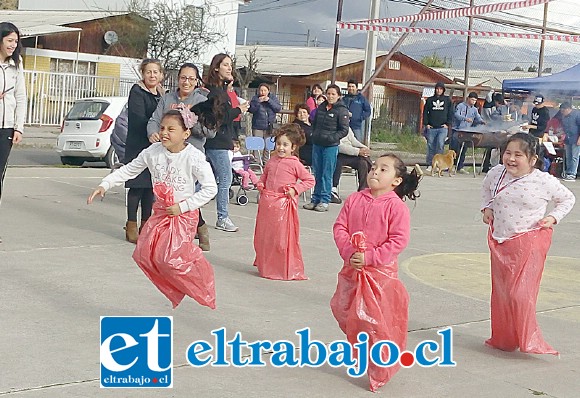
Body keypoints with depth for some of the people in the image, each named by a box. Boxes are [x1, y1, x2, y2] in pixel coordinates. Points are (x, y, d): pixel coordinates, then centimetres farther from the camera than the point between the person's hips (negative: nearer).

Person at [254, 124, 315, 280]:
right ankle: (266, 267, 29)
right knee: (264, 236, 13)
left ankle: (288, 270, 10)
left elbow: (310, 180, -3)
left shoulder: (294, 164, -7)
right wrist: (260, 185, 8)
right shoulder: (271, 161, 8)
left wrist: (295, 189, -12)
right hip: (266, 202, 6)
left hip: (284, 205, -6)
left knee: (283, 237, -2)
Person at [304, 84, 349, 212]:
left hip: (331, 146, -6)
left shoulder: (342, 110, -6)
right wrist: (314, 135, 9)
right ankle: (315, 199, 17)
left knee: (327, 174, -2)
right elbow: (314, 123, 22)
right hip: (317, 144, 6)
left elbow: (344, 130, -9)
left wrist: (331, 138, -17)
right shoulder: (321, 107, 11)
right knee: (317, 173, 10)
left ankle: (324, 201, 5)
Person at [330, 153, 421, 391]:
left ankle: (380, 372, 16)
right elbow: (339, 227, 2)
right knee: (342, 311, 15)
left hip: (381, 272, -5)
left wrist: (369, 257, -20)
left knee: (378, 322, 0)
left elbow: (399, 241, -16)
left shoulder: (396, 206, -11)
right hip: (352, 269, 5)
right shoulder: (355, 200, 3)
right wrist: (348, 252, -14)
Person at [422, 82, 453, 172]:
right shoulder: (430, 100, 12)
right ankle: (429, 165, 7)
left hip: (443, 127, -1)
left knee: (440, 144, -17)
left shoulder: (447, 100, 10)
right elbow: (425, 112, 11)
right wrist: (426, 123, 0)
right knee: (431, 146, 1)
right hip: (431, 128, 1)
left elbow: (451, 113, 9)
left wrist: (448, 124, -2)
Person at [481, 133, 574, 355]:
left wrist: (553, 217, -8)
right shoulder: (496, 173, -2)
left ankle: (529, 340, 6)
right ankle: (502, 339, 26)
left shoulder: (544, 182, -12)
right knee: (500, 293, 12)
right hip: (499, 241, 5)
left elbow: (568, 199, 5)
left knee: (520, 293, -10)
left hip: (529, 242, -5)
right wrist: (487, 208, 9)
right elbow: (486, 187, 23)